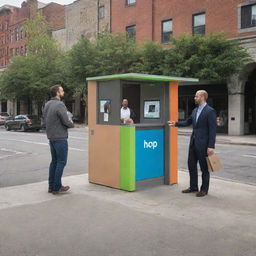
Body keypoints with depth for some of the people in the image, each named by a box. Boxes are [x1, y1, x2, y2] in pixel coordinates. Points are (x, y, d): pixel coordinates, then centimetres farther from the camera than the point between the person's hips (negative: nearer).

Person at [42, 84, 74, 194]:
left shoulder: (47, 104, 10)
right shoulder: (59, 105, -17)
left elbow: (44, 122, 13)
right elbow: (67, 122, -18)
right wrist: (72, 123, 2)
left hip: (51, 137, 9)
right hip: (60, 138, -9)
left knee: (54, 161, 16)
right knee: (61, 162, 0)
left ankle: (51, 186, 21)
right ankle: (57, 187, 4)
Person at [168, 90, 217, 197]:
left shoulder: (210, 111, -13)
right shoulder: (195, 110, 12)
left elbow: (213, 129, -16)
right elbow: (188, 122, 24)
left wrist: (211, 146, -20)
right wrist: (176, 123, 13)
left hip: (203, 144, -8)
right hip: (193, 143, 8)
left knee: (204, 167, 4)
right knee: (191, 165, 13)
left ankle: (204, 189, 17)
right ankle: (193, 187, 27)